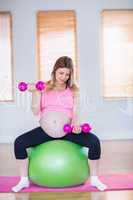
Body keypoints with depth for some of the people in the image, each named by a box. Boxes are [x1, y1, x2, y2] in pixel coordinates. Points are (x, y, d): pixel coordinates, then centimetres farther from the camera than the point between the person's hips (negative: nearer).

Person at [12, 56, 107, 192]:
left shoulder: (73, 90, 5)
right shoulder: (44, 88, 4)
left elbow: (76, 112, -3)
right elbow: (36, 111, -1)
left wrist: (76, 124, -24)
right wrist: (35, 93, -12)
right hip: (45, 130, 1)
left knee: (94, 141, -22)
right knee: (19, 143, -18)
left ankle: (94, 179, -3)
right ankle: (24, 180, 1)